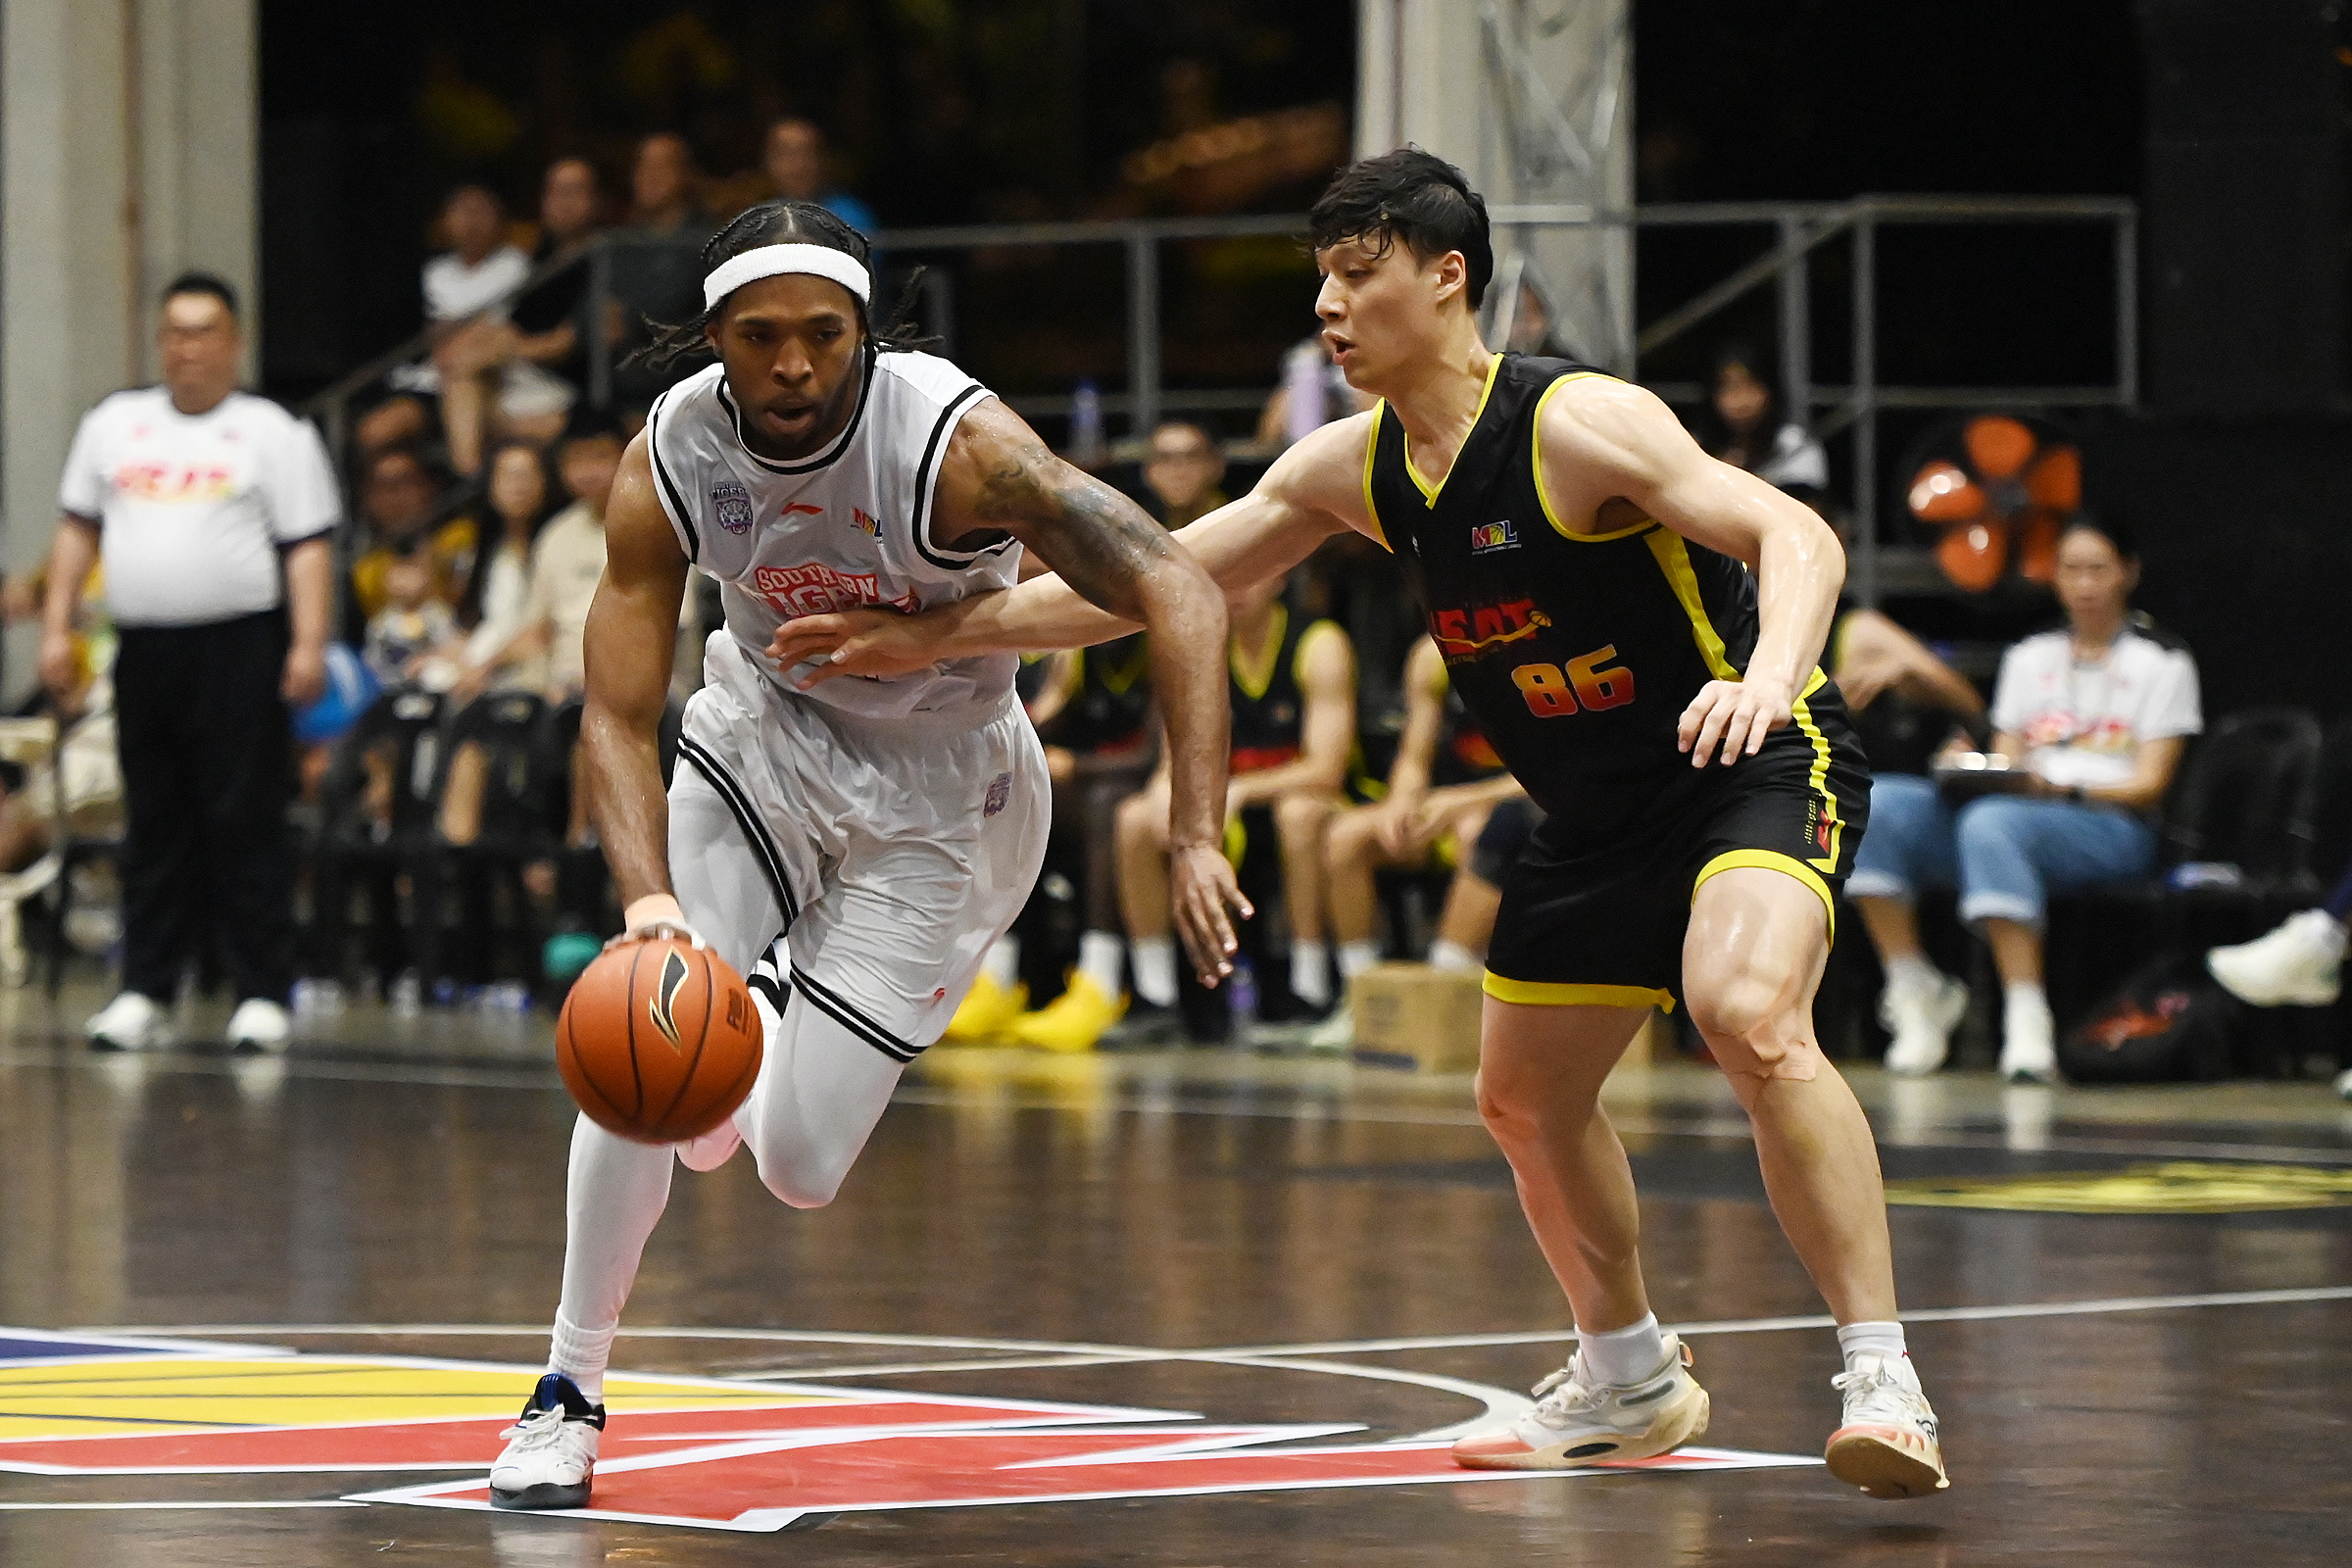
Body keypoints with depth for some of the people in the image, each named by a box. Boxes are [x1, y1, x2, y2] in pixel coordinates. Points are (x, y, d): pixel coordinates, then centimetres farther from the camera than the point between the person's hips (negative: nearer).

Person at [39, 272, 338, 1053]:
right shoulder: (113, 424, 14)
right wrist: (56, 628, 8)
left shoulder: (274, 433, 2)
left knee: (245, 822, -5)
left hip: (239, 645, -4)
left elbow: (307, 548, -2)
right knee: (154, 826, 8)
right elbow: (77, 529, 17)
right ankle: (145, 991, 12)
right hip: (144, 648, 4)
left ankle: (262, 995, -2)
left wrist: (308, 645, -12)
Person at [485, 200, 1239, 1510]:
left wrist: (1199, 841, -43)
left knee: (798, 1168, -4)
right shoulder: (669, 464, -20)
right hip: (762, 739, 2)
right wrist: (650, 899, -36)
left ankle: (785, 1007, 34)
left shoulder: (955, 441, -31)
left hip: (938, 799, -2)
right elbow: (620, 719, -17)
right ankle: (571, 1390, 2)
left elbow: (1179, 595, -34)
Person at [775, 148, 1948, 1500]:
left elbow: (1799, 537, -31)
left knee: (1750, 1014, -34)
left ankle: (1883, 1379, -31)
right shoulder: (1355, 470, 0)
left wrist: (1765, 679, -51)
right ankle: (1630, 1383, 40)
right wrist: (939, 635, 4)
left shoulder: (1574, 424, -23)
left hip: (1760, 765, -9)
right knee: (1525, 1095, 18)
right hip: (1599, 809, 9)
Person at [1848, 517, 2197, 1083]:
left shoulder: (2162, 664, 9)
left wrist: (2064, 790, -19)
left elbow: (2149, 785, -1)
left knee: (1990, 823, -40)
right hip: (2015, 810, 5)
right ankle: (1911, 987, -22)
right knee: (1880, 804, -23)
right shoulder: (2029, 658, 24)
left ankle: (2026, 1014, -47)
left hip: (2110, 827, -5)